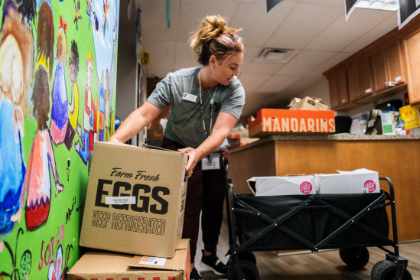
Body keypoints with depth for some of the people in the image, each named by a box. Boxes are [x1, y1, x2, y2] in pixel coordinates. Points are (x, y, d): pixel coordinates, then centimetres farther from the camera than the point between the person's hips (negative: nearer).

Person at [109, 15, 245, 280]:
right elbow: (144, 114, -27)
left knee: (215, 205, 11)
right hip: (179, 149, -2)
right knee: (190, 205, -6)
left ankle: (209, 255, 36)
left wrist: (198, 153, -49)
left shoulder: (235, 91, -19)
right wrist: (116, 140, -42)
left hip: (213, 152, 3)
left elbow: (221, 131, -31)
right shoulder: (175, 81, -21)